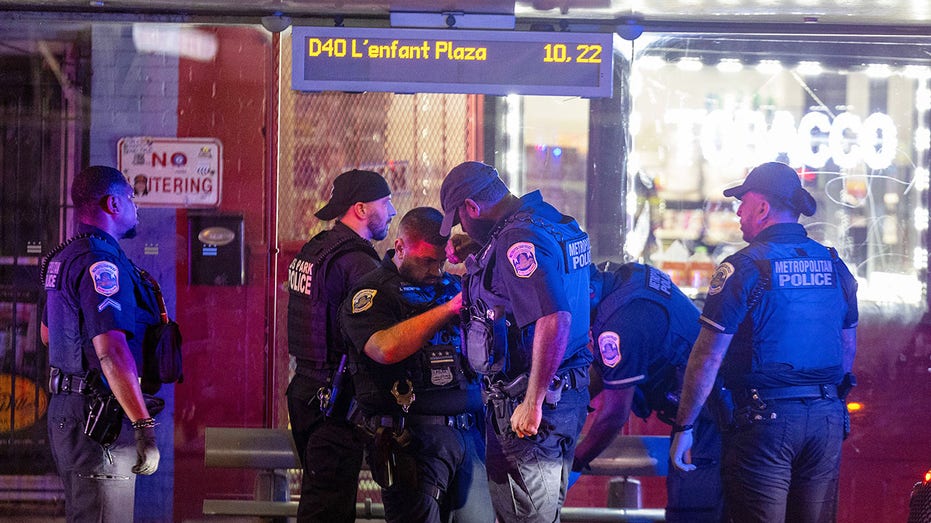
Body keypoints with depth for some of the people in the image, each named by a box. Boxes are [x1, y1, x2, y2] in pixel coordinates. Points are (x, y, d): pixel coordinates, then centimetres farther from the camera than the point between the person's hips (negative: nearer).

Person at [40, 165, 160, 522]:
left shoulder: (63, 257, 15)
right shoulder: (100, 261, -18)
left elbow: (48, 332, 29)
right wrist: (144, 425, -30)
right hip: (99, 419, -11)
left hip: (65, 410, 11)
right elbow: (112, 350, -28)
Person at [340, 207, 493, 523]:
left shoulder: (451, 286, 18)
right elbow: (386, 349, -21)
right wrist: (449, 309, -18)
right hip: (413, 437, -6)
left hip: (469, 433, 6)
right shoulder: (371, 294, -1)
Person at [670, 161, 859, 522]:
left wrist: (683, 426, -5)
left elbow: (708, 356, -11)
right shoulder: (834, 265, 9)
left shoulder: (744, 268, -10)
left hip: (765, 419, -6)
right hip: (827, 419, 6)